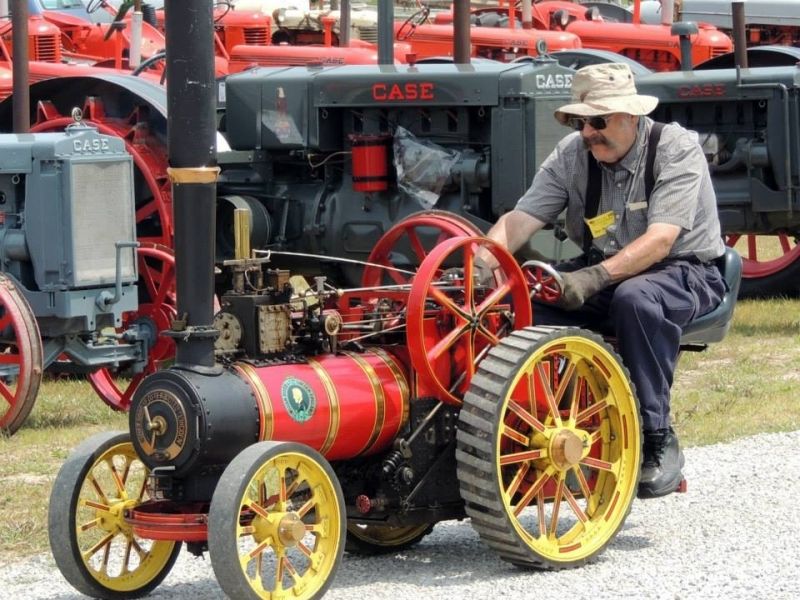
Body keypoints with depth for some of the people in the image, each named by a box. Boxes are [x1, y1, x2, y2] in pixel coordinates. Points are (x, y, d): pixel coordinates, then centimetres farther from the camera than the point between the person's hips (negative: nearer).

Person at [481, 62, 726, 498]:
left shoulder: (676, 148, -15)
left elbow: (659, 240, -26)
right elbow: (520, 219, -7)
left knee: (635, 298, -39)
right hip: (604, 267, 5)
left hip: (684, 271, -5)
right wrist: (481, 264, -28)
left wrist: (596, 278, -39)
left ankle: (658, 441, -30)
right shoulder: (573, 154, 0)